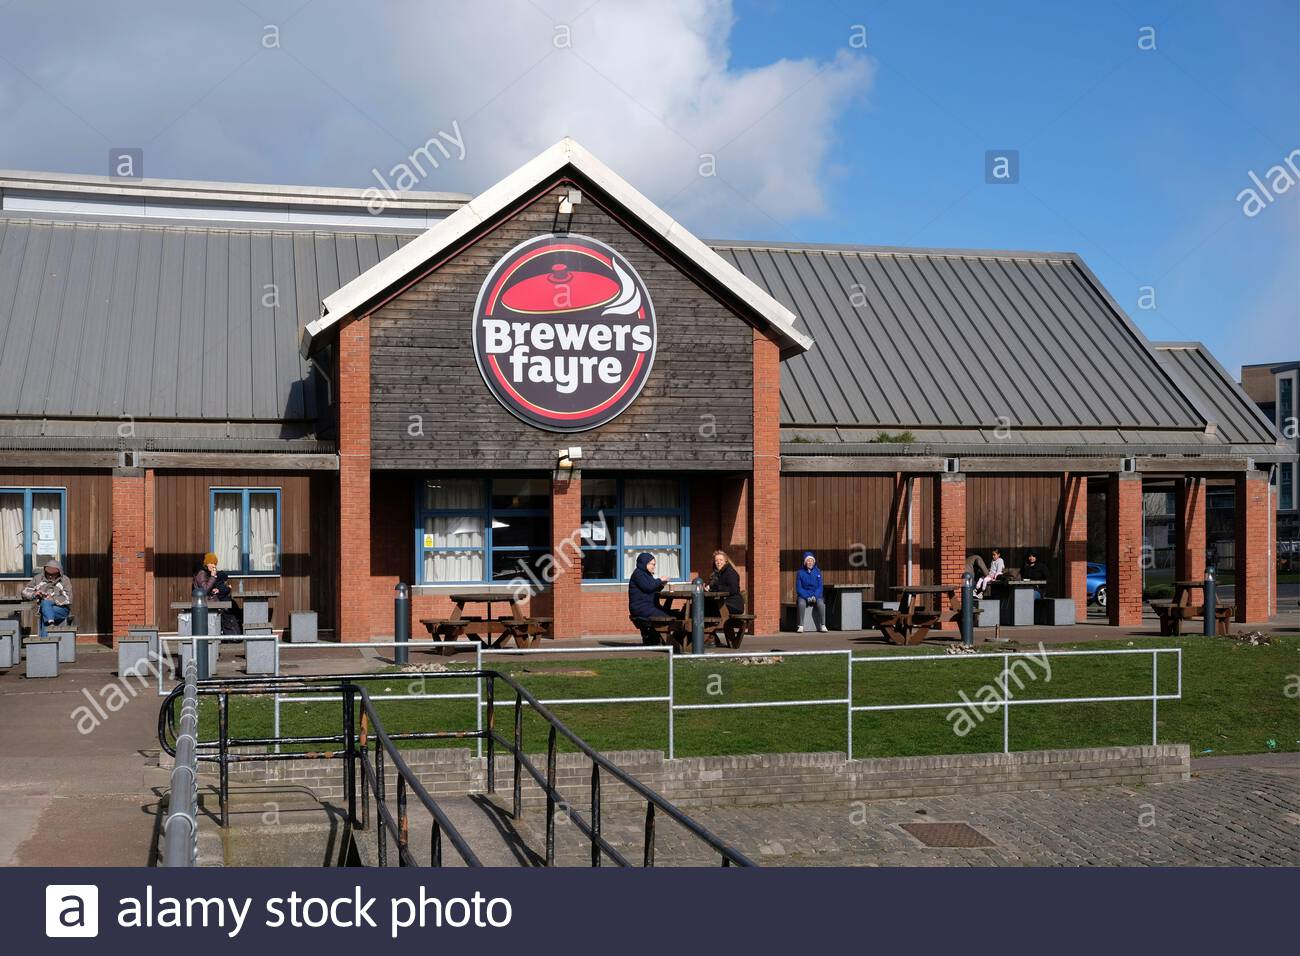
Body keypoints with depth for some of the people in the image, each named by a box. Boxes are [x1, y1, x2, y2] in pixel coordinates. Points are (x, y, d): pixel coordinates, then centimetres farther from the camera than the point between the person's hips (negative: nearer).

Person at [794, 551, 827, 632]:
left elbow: (820, 587, 4)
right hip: (803, 595, -1)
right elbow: (798, 588, -2)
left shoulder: (817, 572, 4)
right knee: (801, 603, -35)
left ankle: (823, 625, -25)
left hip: (816, 595, 1)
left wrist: (815, 596, -15)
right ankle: (800, 626, -26)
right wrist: (807, 597, -17)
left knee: (821, 603, -32)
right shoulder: (800, 572, 0)